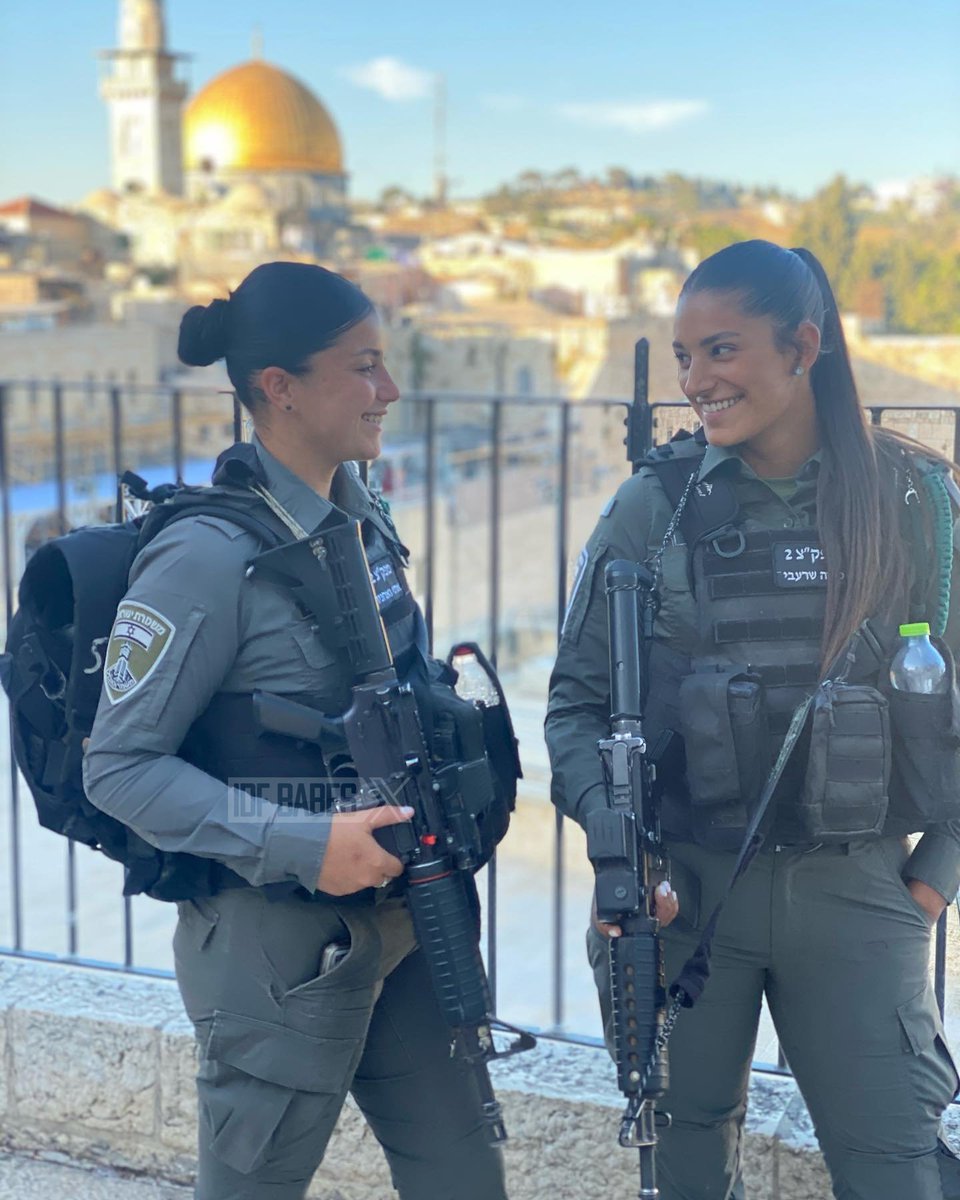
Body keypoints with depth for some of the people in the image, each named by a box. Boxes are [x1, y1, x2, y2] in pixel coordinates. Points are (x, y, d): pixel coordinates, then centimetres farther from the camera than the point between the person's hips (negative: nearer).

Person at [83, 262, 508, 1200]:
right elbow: (118, 768, -18)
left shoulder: (362, 523, 5)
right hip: (281, 945, -7)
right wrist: (301, 847, -25)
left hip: (397, 925, 7)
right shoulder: (209, 557, -19)